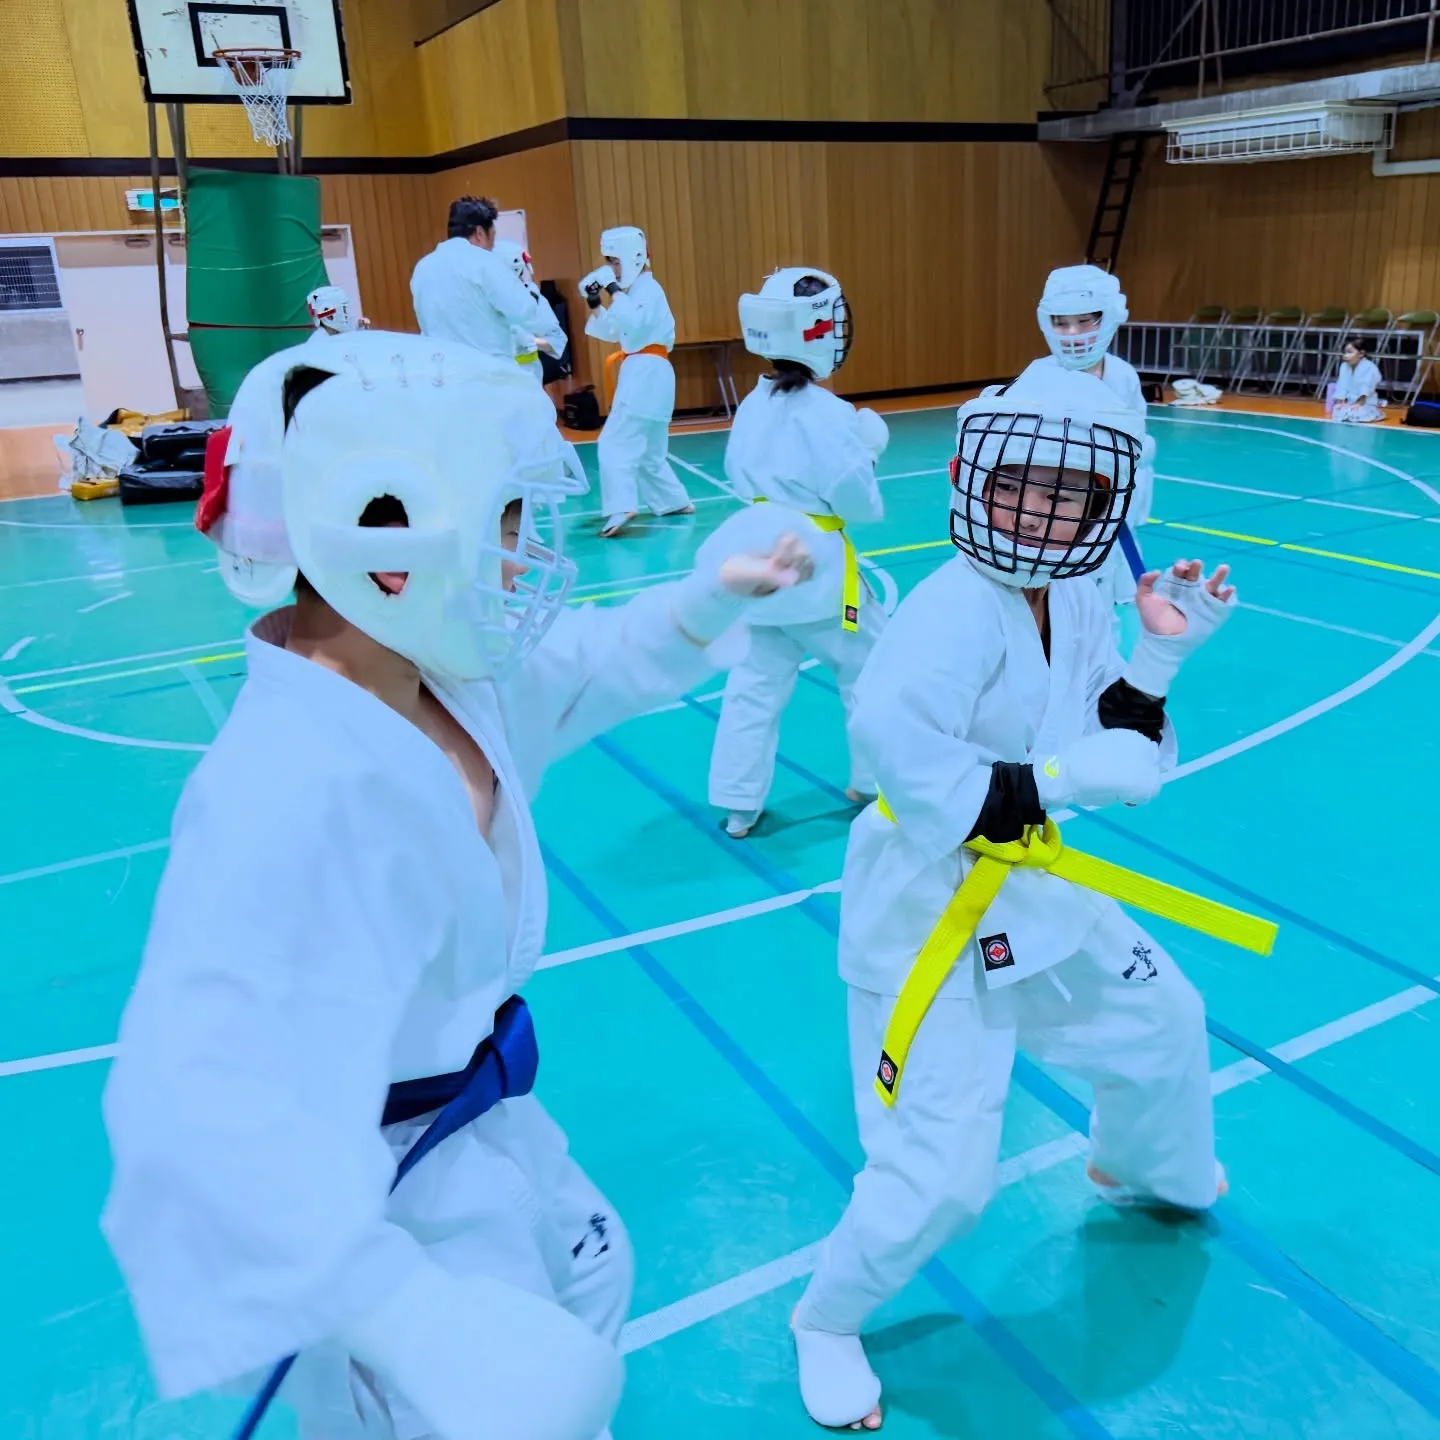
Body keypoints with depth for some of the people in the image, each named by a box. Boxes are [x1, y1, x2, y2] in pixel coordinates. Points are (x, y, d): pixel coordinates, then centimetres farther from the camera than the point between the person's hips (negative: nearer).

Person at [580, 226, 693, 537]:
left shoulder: (648, 290, -9)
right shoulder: (635, 291, 19)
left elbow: (635, 323, -26)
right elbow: (610, 332, 20)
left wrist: (614, 292, -22)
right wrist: (595, 303, 8)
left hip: (647, 375, -10)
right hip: (642, 375, 10)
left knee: (616, 443, -17)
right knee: (648, 450, 17)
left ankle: (621, 507, -26)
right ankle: (675, 501, 26)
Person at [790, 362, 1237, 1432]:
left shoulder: (1079, 603, 0)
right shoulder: (951, 612, -25)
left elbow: (1122, 755, 3)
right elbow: (908, 767, -33)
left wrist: (1161, 653, -10)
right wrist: (1066, 777, -26)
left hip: (1037, 890, 9)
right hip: (930, 913, -8)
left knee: (1165, 1020, 27)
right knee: (941, 1175, -7)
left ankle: (1142, 1172, 61)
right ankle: (827, 1322, 24)